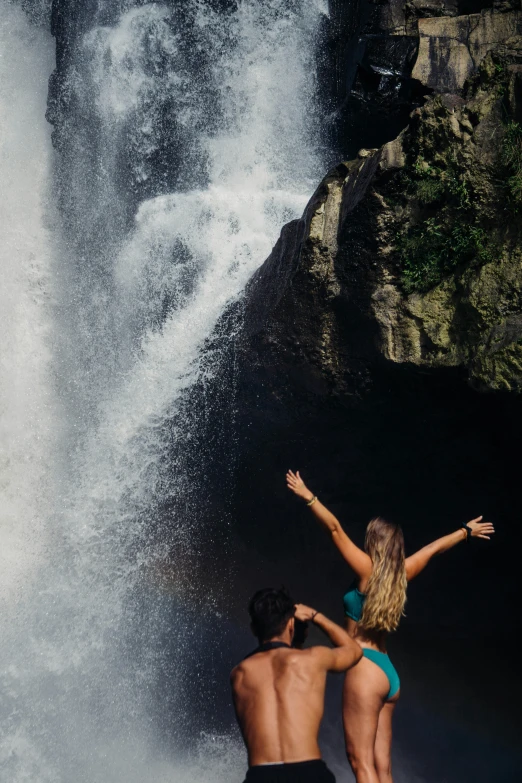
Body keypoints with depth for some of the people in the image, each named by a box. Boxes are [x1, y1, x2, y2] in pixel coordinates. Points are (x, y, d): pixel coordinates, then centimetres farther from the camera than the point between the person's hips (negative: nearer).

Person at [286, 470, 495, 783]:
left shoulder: (368, 571, -6)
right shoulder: (401, 575, 11)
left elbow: (336, 529, -9)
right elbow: (434, 548, 25)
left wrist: (308, 496, -8)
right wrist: (467, 531, 39)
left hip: (365, 668, -8)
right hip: (388, 674, 8)